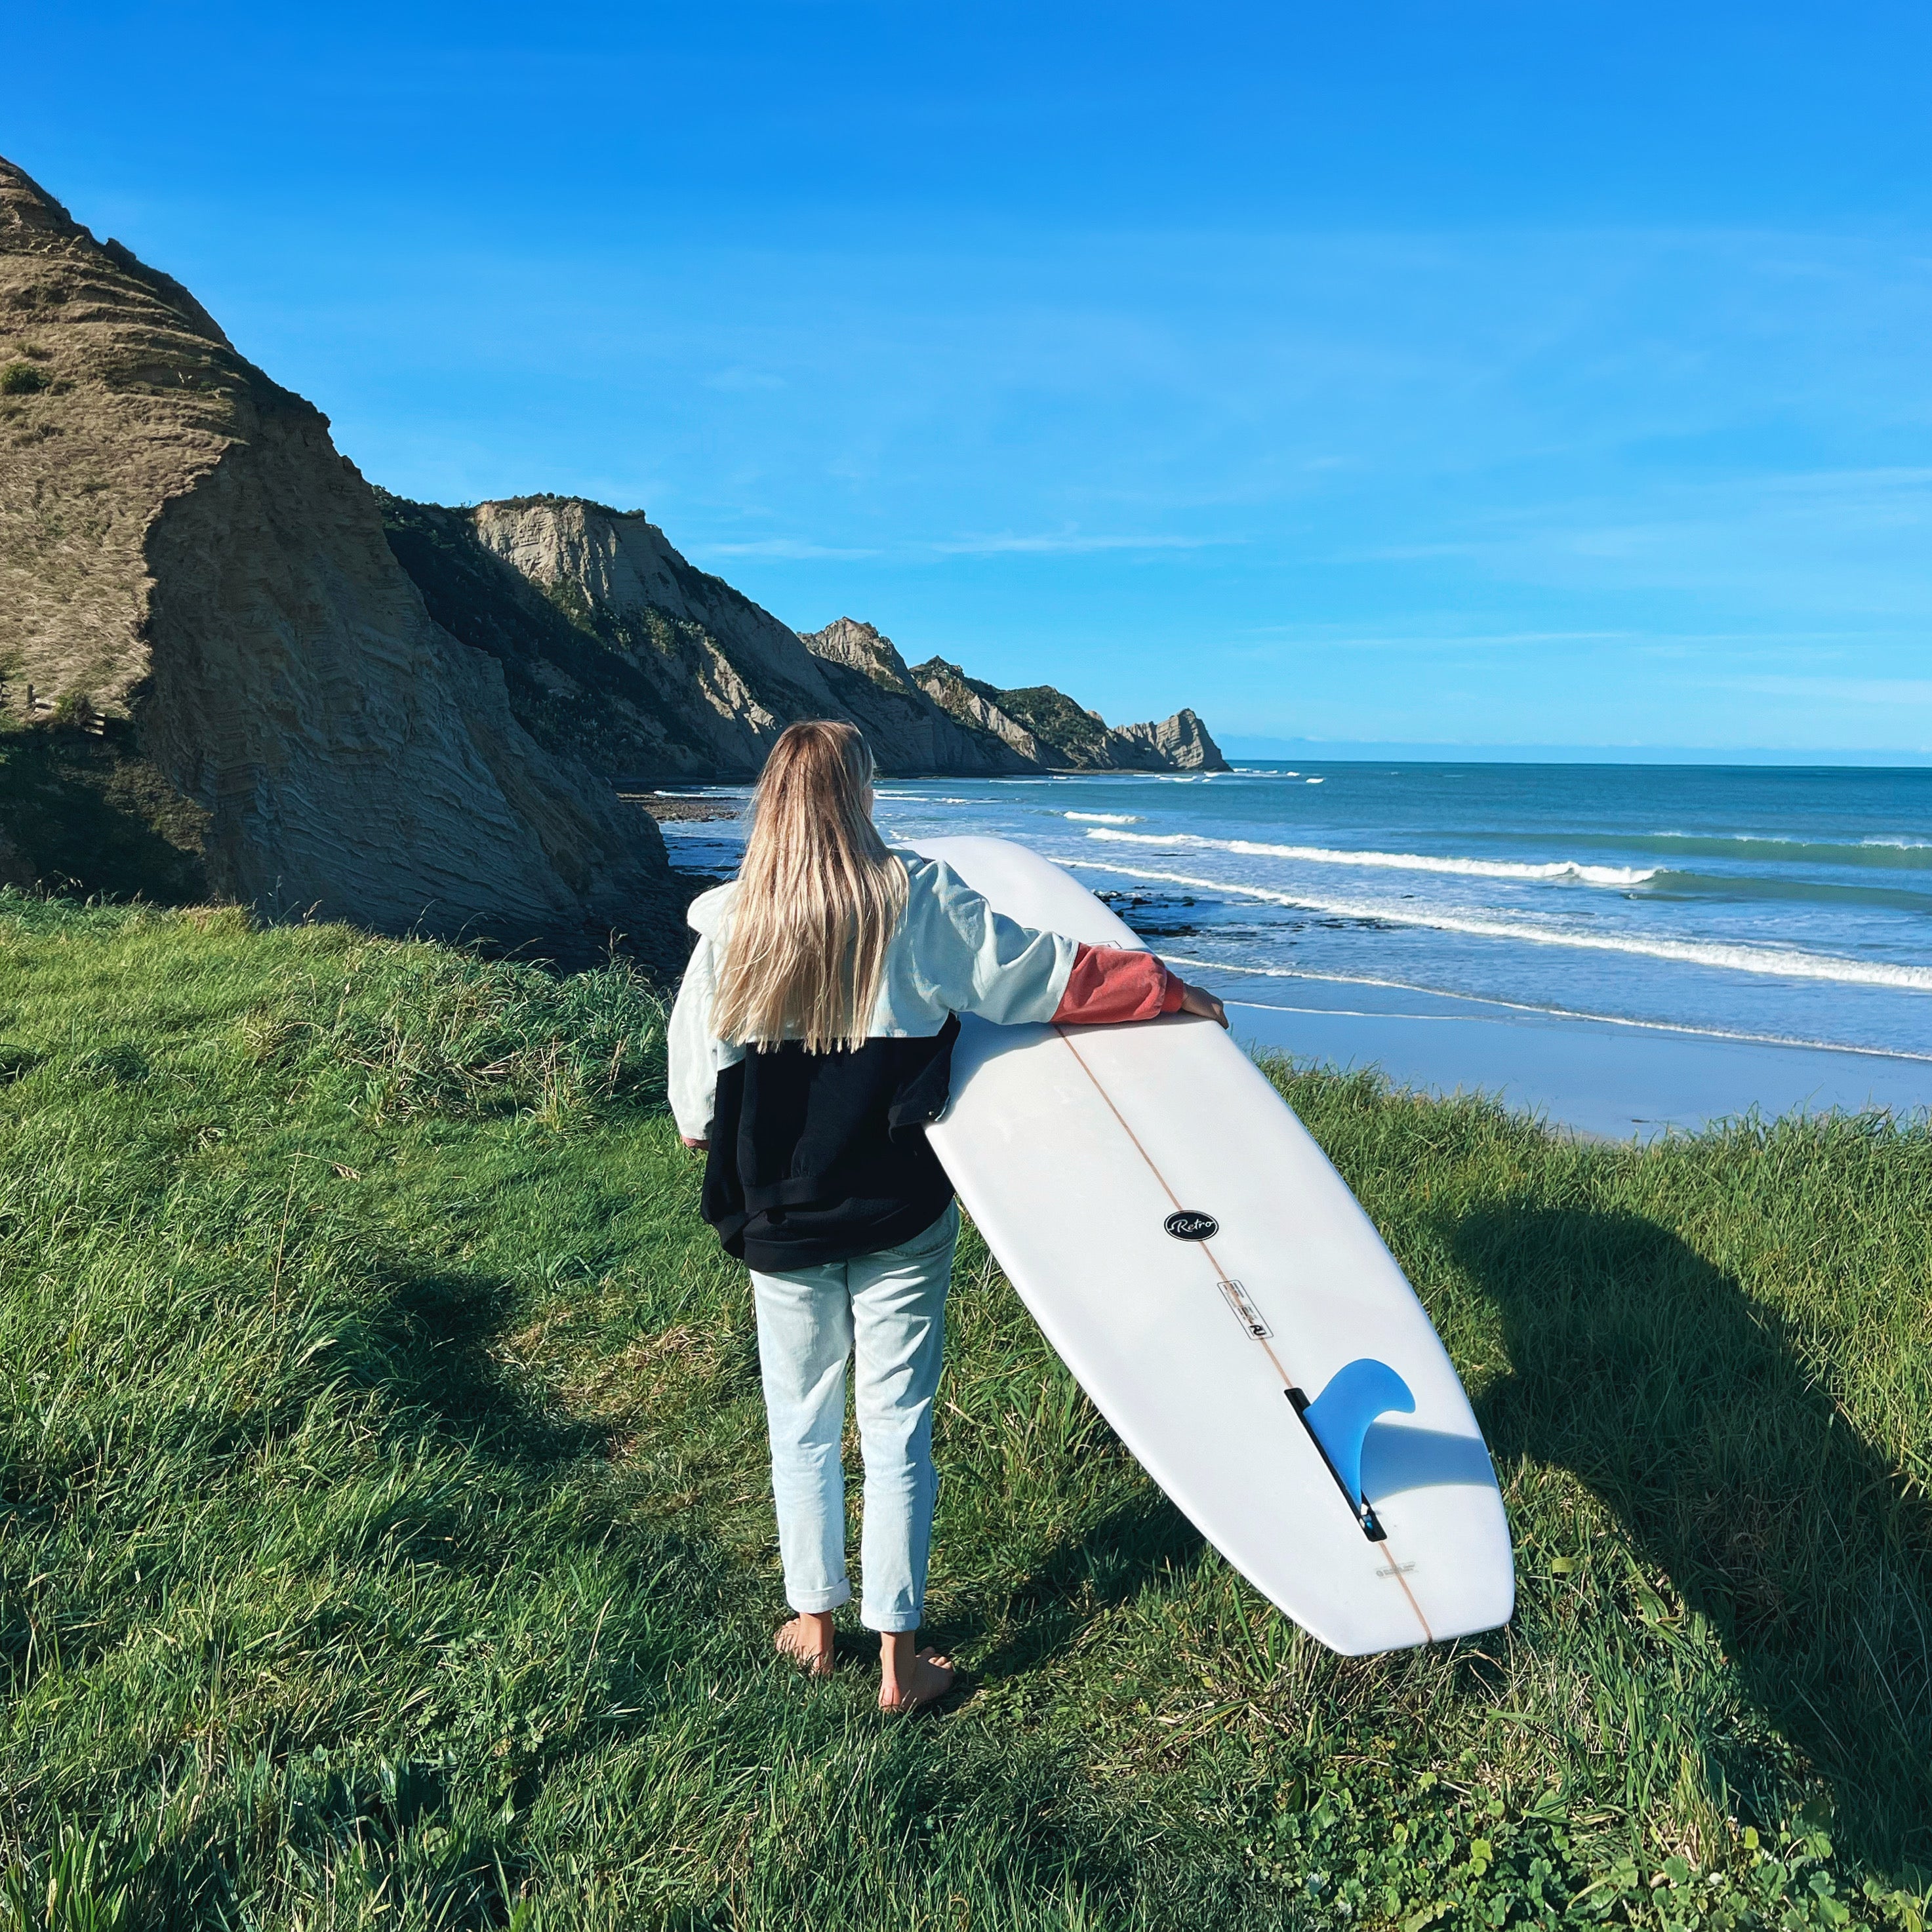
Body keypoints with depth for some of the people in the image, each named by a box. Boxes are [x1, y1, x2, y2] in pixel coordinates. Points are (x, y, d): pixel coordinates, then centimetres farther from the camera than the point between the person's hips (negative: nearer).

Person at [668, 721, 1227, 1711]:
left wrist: (708, 1135, 23)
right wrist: (1175, 992, 8)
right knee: (897, 1427, 9)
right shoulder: (919, 902, -11)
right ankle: (899, 1657, 20)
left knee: (801, 1422, 18)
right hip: (900, 1218, -1)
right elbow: (1053, 973, -5)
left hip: (780, 1219, 2)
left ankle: (814, 1623, 33)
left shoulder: (724, 925, -7)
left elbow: (697, 1086, 0)